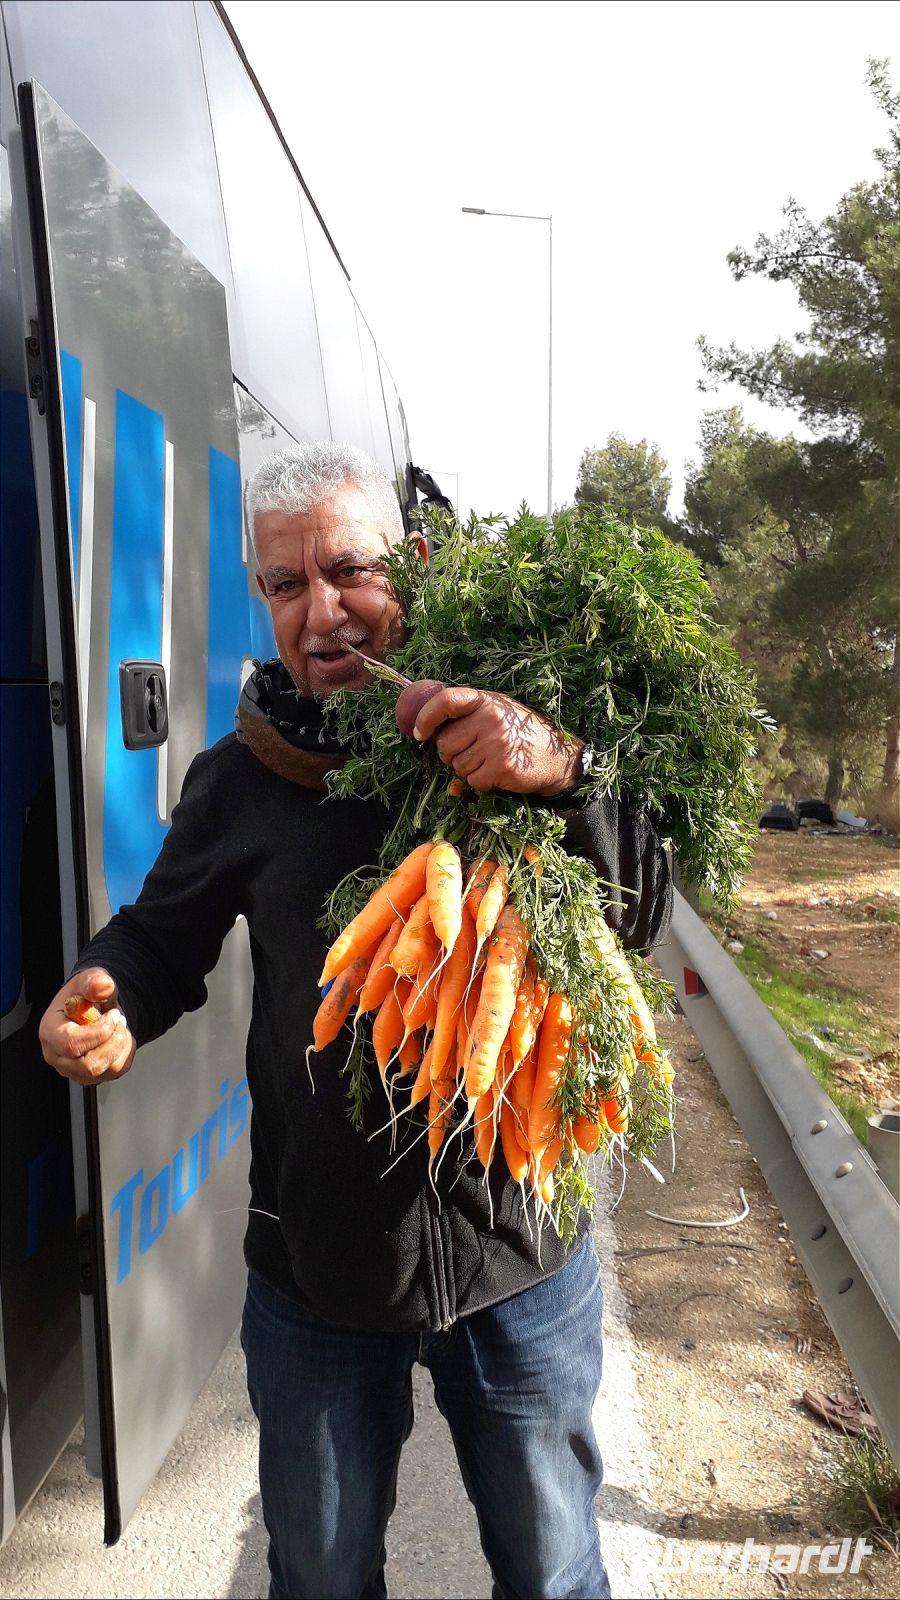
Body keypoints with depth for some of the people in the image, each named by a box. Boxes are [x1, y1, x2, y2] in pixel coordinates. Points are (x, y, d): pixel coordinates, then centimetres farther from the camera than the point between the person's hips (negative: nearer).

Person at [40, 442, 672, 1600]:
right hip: (315, 1259, 2)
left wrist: (564, 774, -33)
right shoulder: (239, 779, -3)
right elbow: (162, 936, 8)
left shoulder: (513, 735, -10)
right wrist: (101, 996, -15)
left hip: (520, 1251, -1)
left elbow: (644, 916, -15)